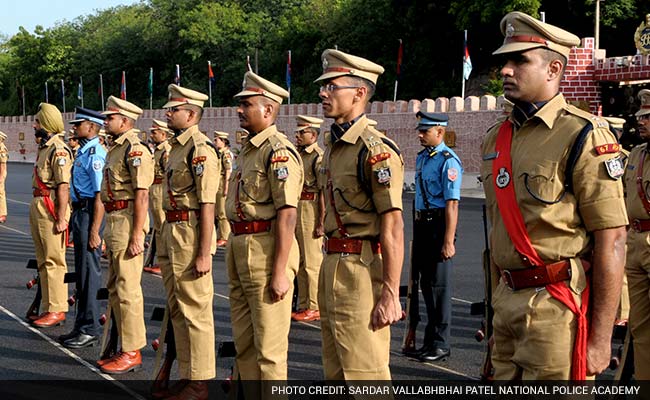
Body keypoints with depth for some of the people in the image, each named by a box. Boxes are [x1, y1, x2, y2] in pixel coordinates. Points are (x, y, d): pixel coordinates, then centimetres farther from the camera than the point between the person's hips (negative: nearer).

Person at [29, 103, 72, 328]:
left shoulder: (58, 150, -14)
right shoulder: (43, 147, 16)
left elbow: (63, 186, -19)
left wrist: (61, 218, -22)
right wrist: (36, 208, 20)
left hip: (51, 208, -10)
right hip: (37, 207, 10)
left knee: (54, 260, -6)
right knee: (44, 261, 13)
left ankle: (57, 310, -2)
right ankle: (49, 308, 20)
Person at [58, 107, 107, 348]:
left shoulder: (96, 154, -17)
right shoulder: (83, 152, 14)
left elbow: (100, 195, -22)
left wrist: (94, 231, -24)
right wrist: (78, 222, 19)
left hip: (90, 214, -10)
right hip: (80, 212, 10)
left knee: (89, 273, -4)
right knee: (82, 272, 15)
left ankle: (90, 330, 3)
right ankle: (82, 327, 24)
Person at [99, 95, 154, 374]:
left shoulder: (135, 149, -14)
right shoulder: (115, 149, 17)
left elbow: (142, 195, -19)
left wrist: (136, 236, -22)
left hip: (128, 222, -11)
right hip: (114, 222, 11)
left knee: (127, 289, -6)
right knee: (115, 288, 14)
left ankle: (132, 353, 1)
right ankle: (125, 348, 23)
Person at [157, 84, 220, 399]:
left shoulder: (200, 148, -15)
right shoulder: (177, 146, 14)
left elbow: (207, 205, -20)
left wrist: (204, 253, -22)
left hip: (190, 233, -10)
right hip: (171, 232, 10)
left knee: (195, 310, -2)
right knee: (177, 308, 16)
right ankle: (186, 374, 26)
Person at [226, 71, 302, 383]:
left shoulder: (278, 150, -15)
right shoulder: (248, 149, 16)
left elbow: (287, 215, -20)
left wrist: (280, 272, -23)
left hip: (266, 250, -10)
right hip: (239, 249, 10)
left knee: (268, 345, -3)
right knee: (243, 341, 17)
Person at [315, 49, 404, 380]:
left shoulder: (376, 150, -16)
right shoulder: (333, 146, 14)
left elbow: (393, 228, -19)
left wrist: (390, 295, -22)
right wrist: (328, 274, 19)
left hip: (361, 269, -9)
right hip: (332, 266, 10)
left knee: (365, 374, -3)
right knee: (336, 371, 17)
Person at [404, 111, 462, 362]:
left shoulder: (448, 161, -15)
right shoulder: (422, 157, 13)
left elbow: (452, 204, -20)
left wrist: (448, 241, -23)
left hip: (439, 226, -9)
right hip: (422, 226, 9)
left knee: (439, 285, -1)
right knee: (425, 283, 14)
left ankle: (441, 344, 9)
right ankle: (430, 340, 26)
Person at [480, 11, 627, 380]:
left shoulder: (583, 136, -12)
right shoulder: (496, 138, 11)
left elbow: (612, 241, -15)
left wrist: (601, 337, -17)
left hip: (556, 306, -7)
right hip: (507, 301, 7)